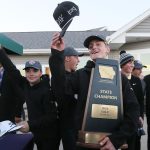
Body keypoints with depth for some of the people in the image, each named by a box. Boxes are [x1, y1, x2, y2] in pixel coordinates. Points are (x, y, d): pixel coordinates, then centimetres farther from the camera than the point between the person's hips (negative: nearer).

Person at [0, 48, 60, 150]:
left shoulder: (46, 90, -20)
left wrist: (30, 125, -29)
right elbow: (11, 69, -2)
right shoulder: (25, 85, -2)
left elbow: (52, 116, -22)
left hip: (49, 136, -6)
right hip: (36, 134, 6)